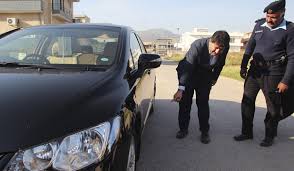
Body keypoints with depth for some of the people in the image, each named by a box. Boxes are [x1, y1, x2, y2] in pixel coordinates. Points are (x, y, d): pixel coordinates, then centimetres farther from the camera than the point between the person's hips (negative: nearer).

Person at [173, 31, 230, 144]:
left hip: (205, 77, 2)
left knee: (203, 103, -3)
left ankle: (204, 132, 10)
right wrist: (181, 89, -45)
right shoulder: (197, 45, -34)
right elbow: (187, 68, -38)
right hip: (188, 74, -2)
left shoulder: (225, 49, -20)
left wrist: (214, 77, 11)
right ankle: (183, 129, 17)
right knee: (185, 102, 1)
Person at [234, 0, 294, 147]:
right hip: (255, 69, 5)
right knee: (247, 101, 8)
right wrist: (243, 66, 13)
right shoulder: (259, 25, 5)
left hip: (273, 73, -4)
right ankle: (247, 132, 23)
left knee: (273, 106, 7)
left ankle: (269, 136, 25)